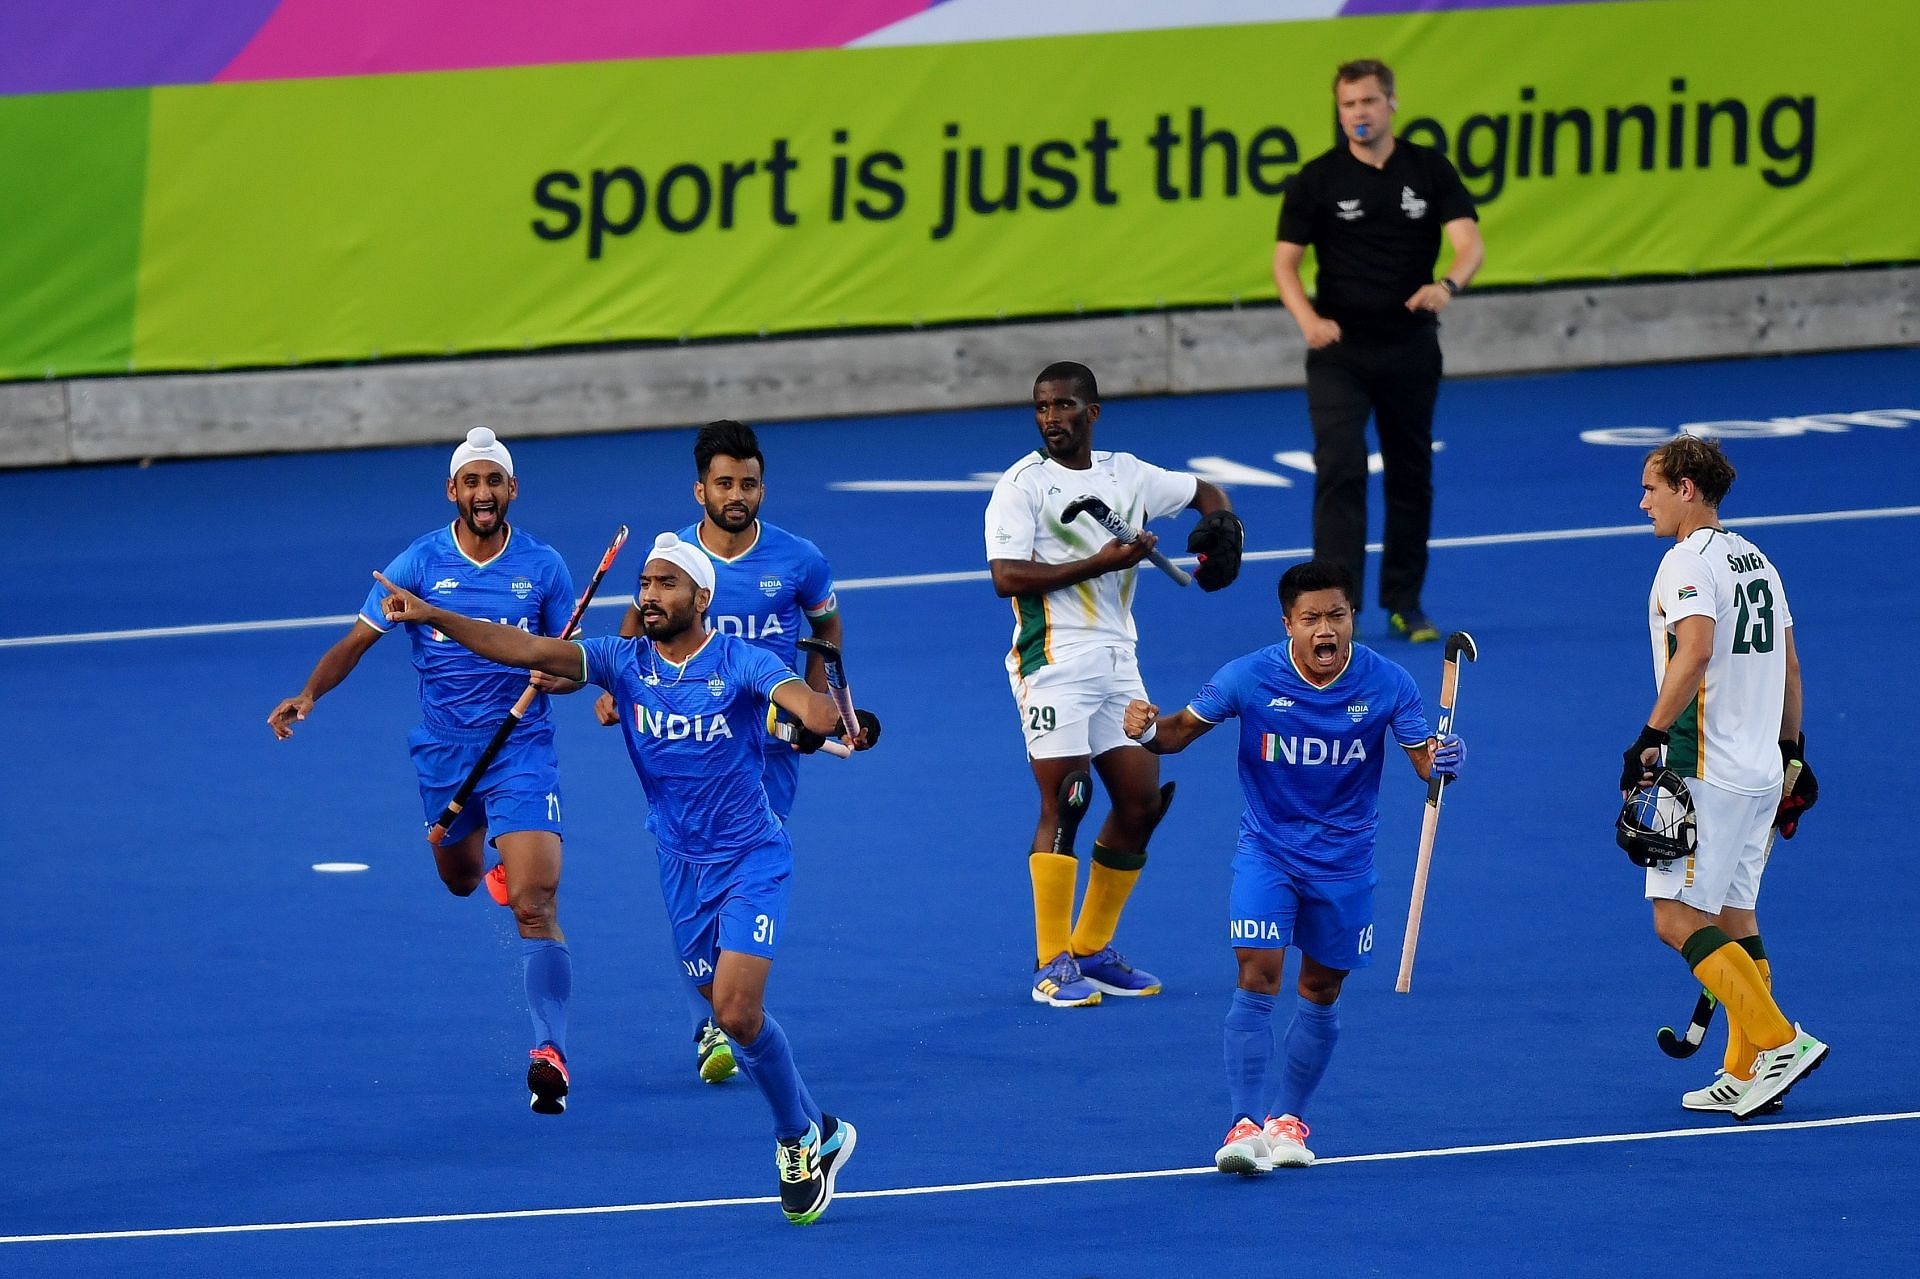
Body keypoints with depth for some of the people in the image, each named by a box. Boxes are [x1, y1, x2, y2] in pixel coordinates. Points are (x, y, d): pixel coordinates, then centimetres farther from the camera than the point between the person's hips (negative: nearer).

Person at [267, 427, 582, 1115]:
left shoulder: (543, 566, -4)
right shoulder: (420, 563, -5)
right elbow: (356, 641, -6)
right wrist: (307, 695, -22)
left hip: (522, 748, -2)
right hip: (444, 749, 2)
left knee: (535, 905, -17)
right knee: (459, 881, 24)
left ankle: (550, 1049, -22)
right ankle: (498, 863, 63)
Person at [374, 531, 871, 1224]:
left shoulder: (741, 664, -13)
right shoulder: (624, 661, -3)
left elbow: (800, 698, -32)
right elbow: (530, 650, -13)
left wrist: (835, 720, -57)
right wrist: (432, 618, -24)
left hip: (751, 861, -5)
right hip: (683, 869, 5)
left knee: (738, 1013, -16)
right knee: (731, 1016, 7)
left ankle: (799, 1139, 6)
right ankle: (816, 1130, 26)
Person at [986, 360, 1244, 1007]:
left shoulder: (1127, 474, 13)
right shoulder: (1023, 484, -4)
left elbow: (1203, 492, 29)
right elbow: (1007, 576, -16)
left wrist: (1221, 527, 6)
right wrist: (1097, 564, -19)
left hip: (1116, 659, 6)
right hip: (1053, 657, -6)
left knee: (1141, 801, 4)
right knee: (1063, 803, -12)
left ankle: (1092, 952, 16)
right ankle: (1052, 967, -8)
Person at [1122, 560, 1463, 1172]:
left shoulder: (1386, 684, -14)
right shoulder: (1249, 677, -16)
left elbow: (1424, 758, -11)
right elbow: (1181, 732, -6)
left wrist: (1443, 759, -35)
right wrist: (1149, 730, -29)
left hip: (1344, 856, 2)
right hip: (1267, 848, -2)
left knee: (1321, 992, 10)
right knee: (1257, 977, -15)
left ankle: (1287, 1117, 26)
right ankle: (1246, 1124, -13)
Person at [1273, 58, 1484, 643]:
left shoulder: (1430, 170, -1)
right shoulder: (1317, 178, -4)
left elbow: (1469, 243, -10)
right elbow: (1285, 260, -2)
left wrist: (1447, 284, -33)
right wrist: (1308, 318, -22)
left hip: (1410, 347, 2)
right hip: (1339, 349, -2)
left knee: (1410, 475, 11)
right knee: (1339, 469, -15)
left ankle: (1404, 602, 25)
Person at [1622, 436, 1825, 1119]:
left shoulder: (1689, 561, -11)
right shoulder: (1757, 561, 16)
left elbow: (1694, 653, -25)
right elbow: (1788, 665, 20)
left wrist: (1650, 736, -23)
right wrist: (1792, 752, 26)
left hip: (1707, 772, -9)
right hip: (1762, 769, 9)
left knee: (1678, 918, -9)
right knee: (1732, 917, 11)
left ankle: (1779, 1042, -14)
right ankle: (1745, 1075, 9)